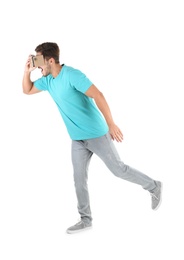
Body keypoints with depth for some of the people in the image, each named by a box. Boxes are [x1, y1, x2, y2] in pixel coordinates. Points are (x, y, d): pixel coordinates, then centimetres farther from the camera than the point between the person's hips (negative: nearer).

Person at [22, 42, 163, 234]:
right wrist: (27, 71, -1)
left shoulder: (72, 75, -22)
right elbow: (27, 90, 19)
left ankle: (154, 187, 22)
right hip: (77, 139, 7)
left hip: (96, 134, -7)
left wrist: (111, 124, -28)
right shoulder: (47, 80, 4)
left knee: (118, 170, 3)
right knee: (79, 179, 8)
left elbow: (98, 96, -26)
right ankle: (86, 219, 19)